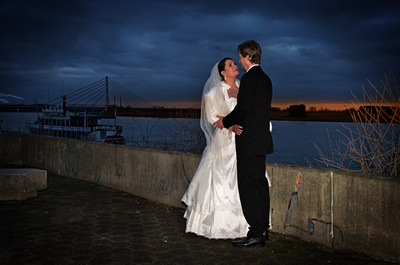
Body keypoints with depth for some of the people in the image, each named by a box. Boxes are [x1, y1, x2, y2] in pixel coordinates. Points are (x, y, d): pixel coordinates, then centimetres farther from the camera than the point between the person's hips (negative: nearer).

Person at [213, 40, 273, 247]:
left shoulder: (249, 78, -13)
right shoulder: (265, 79, 16)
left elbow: (243, 108, -20)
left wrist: (225, 122, -3)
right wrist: (230, 118, 19)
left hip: (249, 141, -10)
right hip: (262, 139, 10)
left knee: (248, 187, -6)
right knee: (260, 185, 12)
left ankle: (255, 233, -3)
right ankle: (263, 230, 18)